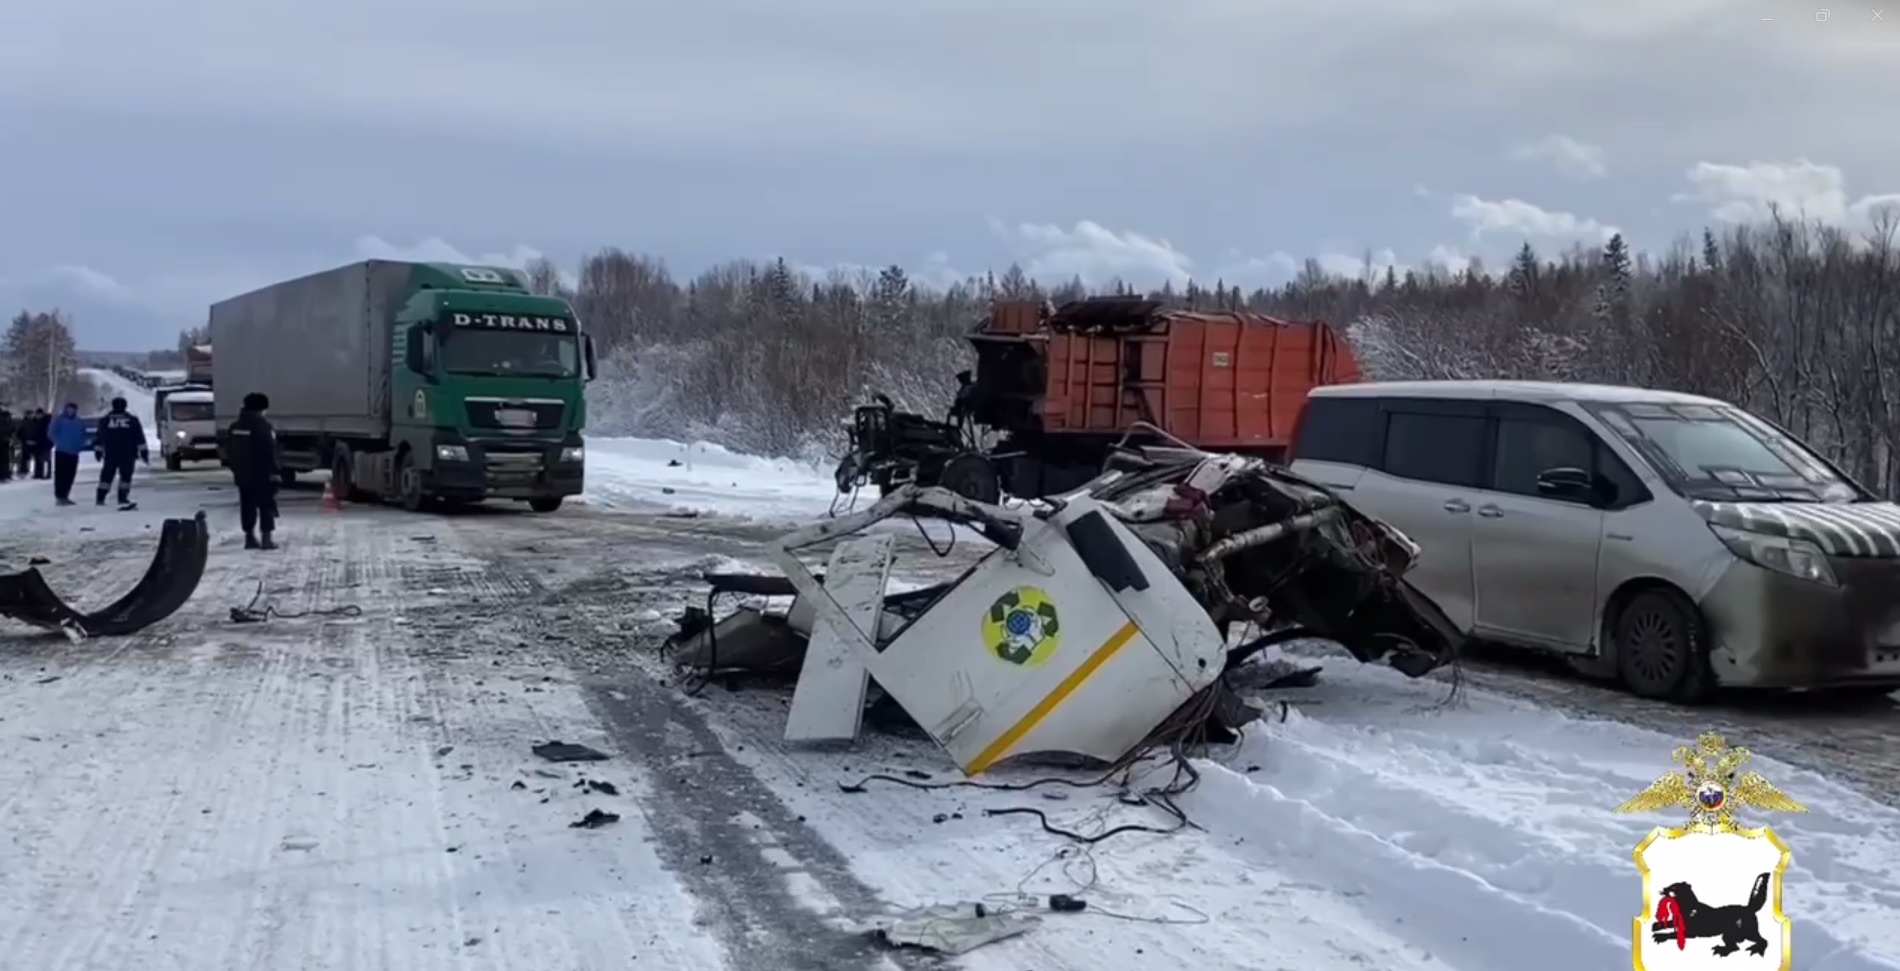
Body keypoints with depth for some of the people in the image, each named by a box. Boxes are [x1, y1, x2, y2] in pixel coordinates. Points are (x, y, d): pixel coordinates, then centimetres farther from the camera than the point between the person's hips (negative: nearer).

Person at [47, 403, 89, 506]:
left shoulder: (79, 422, 12)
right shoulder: (58, 421, -3)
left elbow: (83, 435, 17)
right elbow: (51, 434, -6)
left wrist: (79, 445, 1)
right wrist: (59, 443, -17)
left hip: (73, 453, 5)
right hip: (61, 451, -5)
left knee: (69, 475, 7)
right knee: (60, 474, -8)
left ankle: (64, 496, 15)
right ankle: (60, 497, -9)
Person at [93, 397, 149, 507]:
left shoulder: (105, 420, 5)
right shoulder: (132, 420, 2)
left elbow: (100, 436, 6)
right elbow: (140, 437, -1)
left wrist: (98, 450, 13)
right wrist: (143, 451, 0)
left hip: (110, 454, 1)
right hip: (127, 454, -1)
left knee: (107, 475, 6)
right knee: (126, 475, 6)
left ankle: (100, 498, 0)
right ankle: (123, 498, 0)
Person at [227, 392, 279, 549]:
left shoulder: (236, 426, 11)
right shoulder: (263, 425, -14)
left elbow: (232, 451, 16)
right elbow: (270, 452, -18)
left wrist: (235, 470, 22)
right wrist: (274, 472, -15)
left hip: (243, 474, 7)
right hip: (262, 474, -7)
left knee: (247, 506, 11)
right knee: (267, 506, -1)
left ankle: (250, 537, 13)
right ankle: (266, 539, -6)